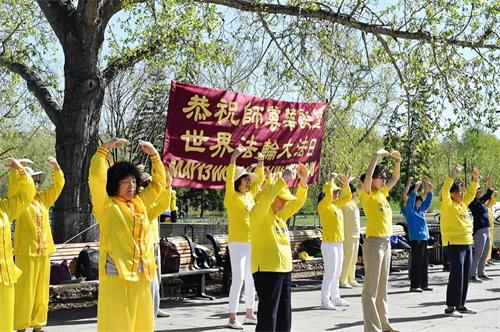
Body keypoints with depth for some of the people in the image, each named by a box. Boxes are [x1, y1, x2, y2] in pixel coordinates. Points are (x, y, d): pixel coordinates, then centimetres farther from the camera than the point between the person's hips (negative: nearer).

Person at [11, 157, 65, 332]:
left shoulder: (43, 198, 13)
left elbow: (58, 184, 13)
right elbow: (14, 186, -20)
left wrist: (56, 167, -2)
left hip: (44, 252, 5)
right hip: (26, 252, -5)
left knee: (41, 292, 9)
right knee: (25, 291, -4)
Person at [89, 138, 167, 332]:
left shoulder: (140, 203, 14)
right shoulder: (107, 206, -3)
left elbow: (159, 182, 22)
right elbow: (96, 177, -16)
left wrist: (154, 154, 13)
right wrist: (105, 148, -14)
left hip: (141, 274, 6)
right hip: (116, 275, -6)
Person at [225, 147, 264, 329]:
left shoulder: (250, 195, 11)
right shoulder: (232, 197, -7)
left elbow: (259, 179, 20)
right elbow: (229, 179, -23)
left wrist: (260, 163, 7)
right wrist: (233, 158, -30)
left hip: (252, 243, 7)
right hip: (238, 243, -7)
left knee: (251, 279, 12)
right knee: (238, 279, -11)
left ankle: (249, 315, 22)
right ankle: (232, 318, -7)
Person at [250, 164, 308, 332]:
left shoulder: (280, 214, 14)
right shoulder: (258, 213, -10)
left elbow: (298, 202, 17)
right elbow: (266, 196, -28)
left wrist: (303, 181, 3)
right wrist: (283, 179, -24)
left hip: (284, 269, 9)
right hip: (267, 270, -9)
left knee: (284, 316, 13)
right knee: (268, 316, -7)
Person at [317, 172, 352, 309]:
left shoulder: (336, 204, 13)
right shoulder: (323, 205, -11)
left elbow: (348, 197, 25)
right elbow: (328, 193, -29)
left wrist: (346, 184, 11)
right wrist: (331, 179, -17)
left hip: (339, 243, 9)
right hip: (329, 243, -9)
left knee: (337, 273, 13)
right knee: (330, 272, -9)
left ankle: (335, 298, 20)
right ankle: (325, 300, -4)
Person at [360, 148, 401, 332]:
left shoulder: (382, 193, 12)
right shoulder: (368, 195, -9)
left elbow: (395, 178, 21)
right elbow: (367, 176, -26)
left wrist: (397, 160, 6)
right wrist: (376, 156, -19)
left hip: (386, 242, 8)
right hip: (374, 243, -8)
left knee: (382, 287, 14)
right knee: (371, 288, -5)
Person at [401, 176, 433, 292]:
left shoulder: (421, 209, 15)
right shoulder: (408, 210, -7)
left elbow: (428, 201, 22)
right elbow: (409, 202, -25)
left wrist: (429, 190, 8)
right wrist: (415, 189, -29)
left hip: (424, 238, 8)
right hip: (415, 239, -8)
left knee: (423, 262, 11)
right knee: (416, 262, -6)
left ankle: (424, 284, 18)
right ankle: (414, 286, -3)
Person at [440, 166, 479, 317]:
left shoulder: (463, 204, 15)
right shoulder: (448, 205, -8)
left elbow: (471, 193, 25)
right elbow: (445, 190, -23)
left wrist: (475, 179, 13)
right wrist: (453, 176, -28)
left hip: (467, 244, 8)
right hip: (454, 244, -8)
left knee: (465, 276, 10)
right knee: (456, 275, -10)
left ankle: (461, 305, 18)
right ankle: (450, 307, -6)